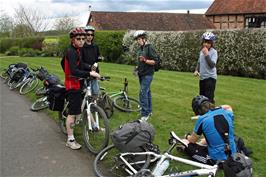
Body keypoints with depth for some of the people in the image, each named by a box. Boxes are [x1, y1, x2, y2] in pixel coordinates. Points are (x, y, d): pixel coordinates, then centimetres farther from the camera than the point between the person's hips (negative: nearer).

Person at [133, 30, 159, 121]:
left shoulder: (149, 48, -12)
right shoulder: (140, 49, 13)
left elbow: (155, 61, -17)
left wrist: (145, 60, -28)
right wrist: (138, 67, 12)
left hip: (147, 74, -8)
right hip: (141, 74, 8)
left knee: (143, 93, -13)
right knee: (147, 92, 15)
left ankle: (144, 114, -9)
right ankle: (149, 111, 25)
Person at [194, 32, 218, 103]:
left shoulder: (214, 52, -11)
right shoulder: (201, 51, 8)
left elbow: (212, 65, -21)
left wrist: (206, 54, -25)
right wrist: (196, 70, 5)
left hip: (210, 78, -7)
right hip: (202, 77, 7)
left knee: (209, 98, -9)